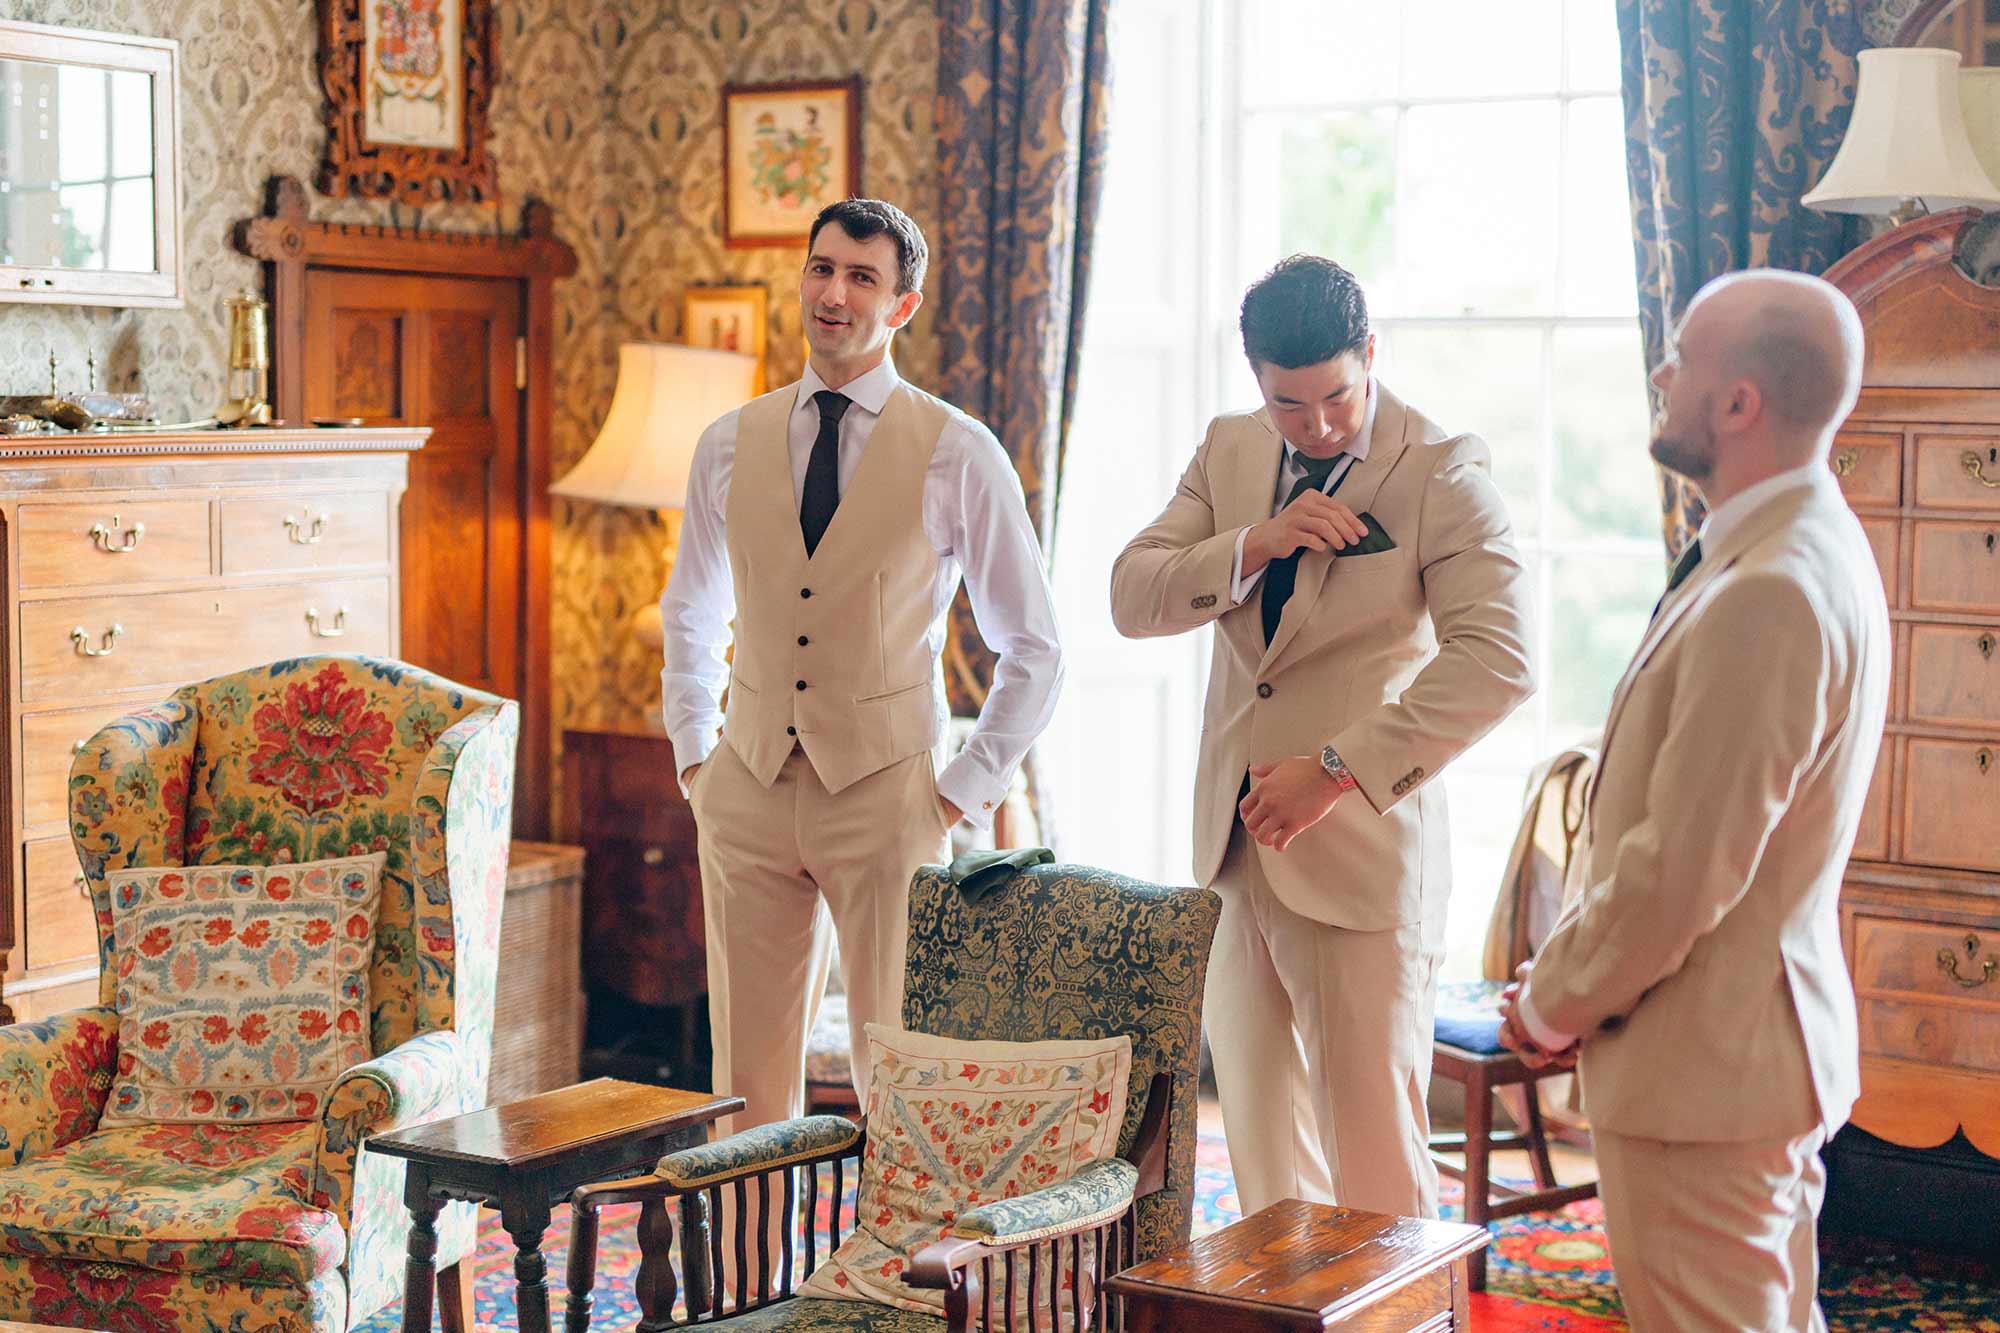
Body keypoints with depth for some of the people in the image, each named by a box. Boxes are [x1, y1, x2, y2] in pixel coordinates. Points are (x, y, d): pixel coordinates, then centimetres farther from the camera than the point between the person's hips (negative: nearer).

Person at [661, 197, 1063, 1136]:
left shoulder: (958, 454, -3)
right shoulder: (728, 446, 7)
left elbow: (1033, 648, 2)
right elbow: (690, 616, 21)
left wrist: (966, 793, -4)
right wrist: (692, 759, 11)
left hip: (885, 791, -3)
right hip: (748, 785, 3)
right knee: (749, 1072, 7)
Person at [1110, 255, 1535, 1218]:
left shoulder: (1443, 470, -9)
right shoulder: (1228, 451, 10)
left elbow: (1497, 663, -20)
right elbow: (1131, 598, 2)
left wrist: (1338, 769, -23)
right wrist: (1255, 545, -15)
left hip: (1362, 852, -6)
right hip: (1237, 847, 6)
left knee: (1374, 1156, -3)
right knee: (1263, 1149, 14)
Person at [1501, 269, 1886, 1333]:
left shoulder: (1769, 596, -25)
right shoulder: (1815, 552, 9)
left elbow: (1683, 872, -25)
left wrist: (1553, 1007, -10)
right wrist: (1570, 979, 10)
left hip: (1703, 1066, -10)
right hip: (1775, 1043, 10)